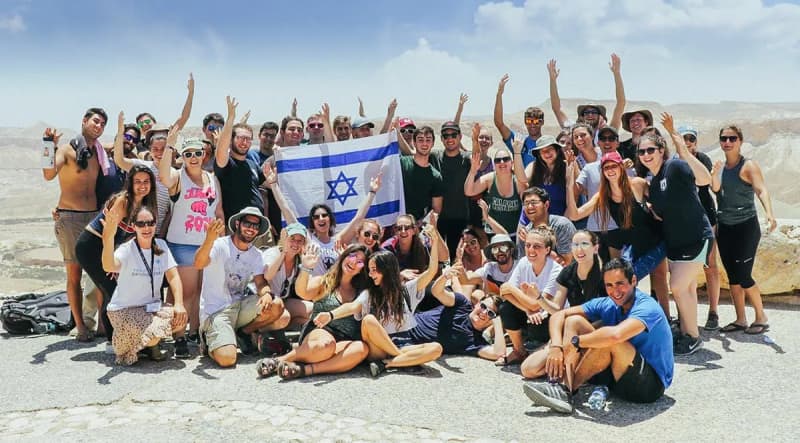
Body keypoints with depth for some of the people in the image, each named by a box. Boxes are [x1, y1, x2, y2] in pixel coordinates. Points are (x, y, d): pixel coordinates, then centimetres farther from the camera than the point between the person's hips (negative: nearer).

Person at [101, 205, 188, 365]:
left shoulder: (161, 245, -2)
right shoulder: (127, 249, -16)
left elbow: (173, 276, -4)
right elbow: (109, 267, -38)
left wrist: (179, 304, -20)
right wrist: (109, 236, -56)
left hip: (152, 307, 5)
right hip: (124, 310, -4)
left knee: (180, 319, -23)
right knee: (151, 336, -29)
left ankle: (151, 344, 8)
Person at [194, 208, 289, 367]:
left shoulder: (256, 254, 9)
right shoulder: (220, 245, -12)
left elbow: (261, 282, 0)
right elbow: (198, 264, -30)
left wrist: (267, 294, -26)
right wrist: (209, 239, -51)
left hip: (240, 305, 6)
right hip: (216, 311, -6)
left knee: (276, 304, -22)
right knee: (227, 359, -26)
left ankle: (244, 332, 5)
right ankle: (209, 339, 10)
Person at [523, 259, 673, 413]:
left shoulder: (647, 307, -20)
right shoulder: (606, 305, 0)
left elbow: (616, 334, -42)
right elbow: (559, 315, -2)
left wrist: (575, 342, -29)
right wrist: (556, 346, -21)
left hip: (653, 382, -7)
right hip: (619, 377, 7)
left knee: (608, 341, -34)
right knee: (573, 321, -4)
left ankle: (565, 391, -20)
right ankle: (564, 388, -23)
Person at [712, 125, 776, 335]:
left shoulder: (748, 166, -11)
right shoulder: (720, 166, 7)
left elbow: (761, 190, -25)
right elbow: (715, 189, -6)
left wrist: (769, 213, -41)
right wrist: (714, 173, -24)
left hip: (746, 227, -6)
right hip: (725, 228, 6)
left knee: (743, 276, -5)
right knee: (732, 276, 10)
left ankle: (761, 317, 15)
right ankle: (740, 319, 21)